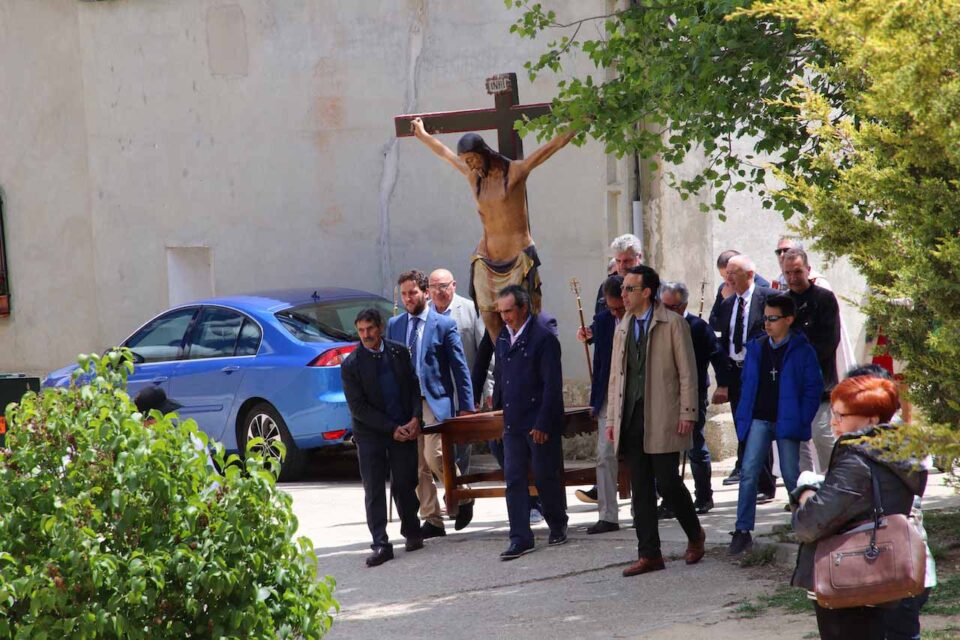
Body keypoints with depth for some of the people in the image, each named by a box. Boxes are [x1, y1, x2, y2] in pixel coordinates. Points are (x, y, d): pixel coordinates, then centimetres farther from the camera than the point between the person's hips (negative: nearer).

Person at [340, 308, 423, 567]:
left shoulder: (399, 352, 4)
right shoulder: (351, 365, -6)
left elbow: (414, 387, 9)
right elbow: (358, 407, -9)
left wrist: (415, 419, -7)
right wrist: (391, 429, -13)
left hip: (404, 429, 2)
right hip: (371, 435, -2)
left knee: (405, 484, 7)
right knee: (373, 490, -4)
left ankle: (412, 532, 26)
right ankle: (380, 544, -4)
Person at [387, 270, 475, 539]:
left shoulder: (445, 324, 0)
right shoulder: (394, 325, 12)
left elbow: (460, 367, 0)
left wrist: (466, 406, -5)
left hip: (435, 402, -4)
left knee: (434, 456, -17)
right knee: (418, 466, 3)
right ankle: (432, 521, 10)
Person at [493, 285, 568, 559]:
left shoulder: (544, 339, -12)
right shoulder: (503, 338, 10)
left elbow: (552, 385, -14)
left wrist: (543, 424, -17)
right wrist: (497, 409, 12)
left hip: (540, 424, -6)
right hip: (513, 423, 6)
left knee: (546, 476, 5)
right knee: (514, 480, 1)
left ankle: (557, 526, 26)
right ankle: (520, 538, 2)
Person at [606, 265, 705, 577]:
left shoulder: (673, 324, -3)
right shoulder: (622, 329, 15)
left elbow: (687, 372, -4)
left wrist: (687, 414, -10)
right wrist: (612, 419, 12)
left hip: (663, 419, -6)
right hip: (631, 420, 6)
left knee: (668, 483, -6)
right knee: (641, 489, 4)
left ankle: (695, 535, 19)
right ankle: (649, 554, 7)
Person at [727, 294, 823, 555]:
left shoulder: (802, 350, -3)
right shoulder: (756, 348, 8)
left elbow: (814, 387, -3)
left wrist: (802, 421, -9)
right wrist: (742, 416, 7)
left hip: (786, 423, -3)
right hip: (759, 420, 3)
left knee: (791, 475, 4)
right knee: (748, 473, -7)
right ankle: (743, 531, -7)